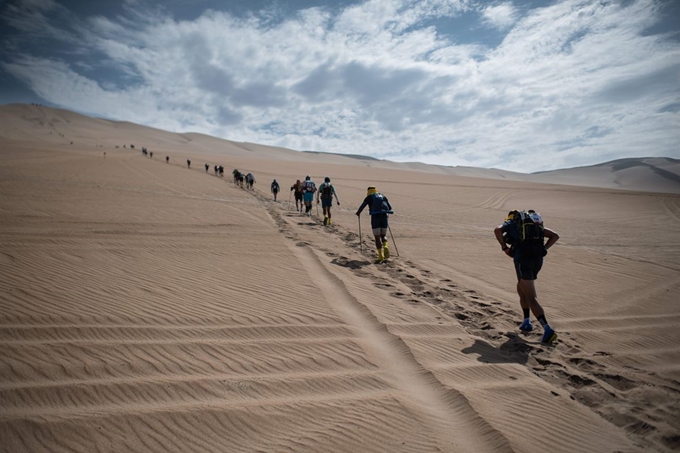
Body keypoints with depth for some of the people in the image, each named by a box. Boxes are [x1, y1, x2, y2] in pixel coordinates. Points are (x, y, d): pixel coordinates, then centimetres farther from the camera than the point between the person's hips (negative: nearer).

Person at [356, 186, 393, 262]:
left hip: (375, 217, -3)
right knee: (383, 235, 19)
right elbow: (390, 207, 20)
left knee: (377, 237, 5)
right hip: (384, 216, 3)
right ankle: (385, 247, -10)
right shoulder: (383, 196, 17)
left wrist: (358, 213, 29)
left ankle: (381, 256, 1)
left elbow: (362, 206, 10)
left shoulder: (369, 197, 6)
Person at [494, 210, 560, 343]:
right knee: (521, 289, 27)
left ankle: (548, 329, -18)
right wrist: (542, 249, 13)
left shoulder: (509, 223, 15)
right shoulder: (535, 224, 30)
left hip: (523, 259, -6)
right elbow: (555, 235, 19)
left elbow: (497, 230, -9)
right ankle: (526, 322, 27)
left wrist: (505, 248, -1)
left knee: (531, 298, -6)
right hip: (537, 259, 6)